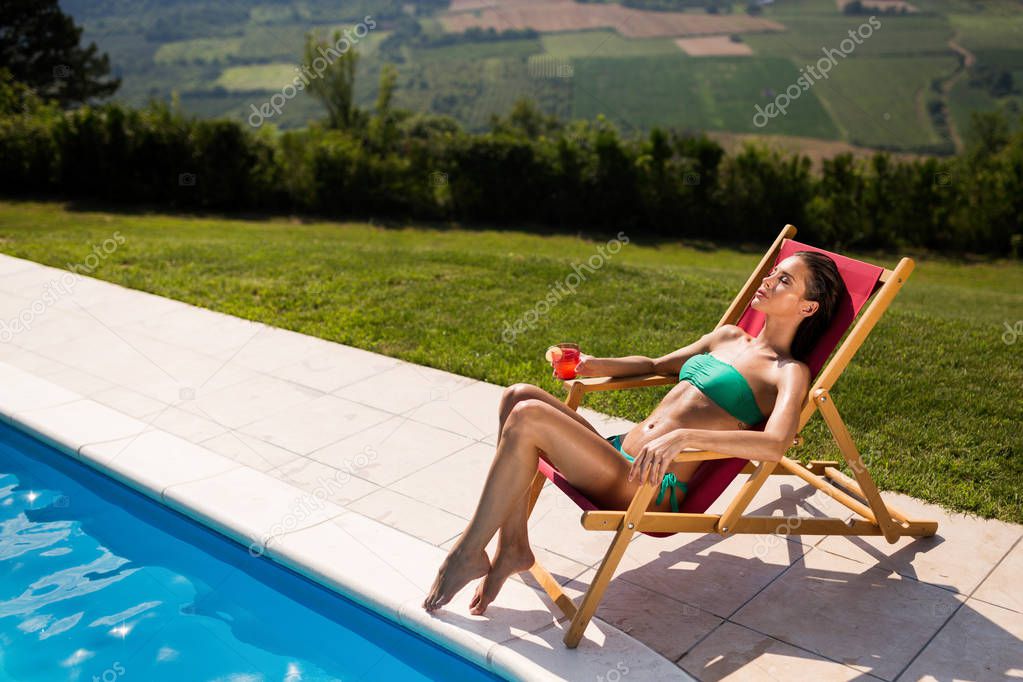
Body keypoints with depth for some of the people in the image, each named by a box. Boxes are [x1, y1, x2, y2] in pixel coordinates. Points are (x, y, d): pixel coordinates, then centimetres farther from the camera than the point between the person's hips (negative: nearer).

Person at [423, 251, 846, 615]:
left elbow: (776, 444, -24)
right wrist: (590, 366, 15)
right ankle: (513, 547, -8)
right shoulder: (728, 337, 20)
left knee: (528, 417, -23)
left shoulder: (788, 372, -3)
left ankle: (470, 552, -9)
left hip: (655, 490, -8)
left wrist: (684, 437, -36)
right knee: (519, 395, -11)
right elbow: (655, 365, 32)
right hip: (620, 453, 8)